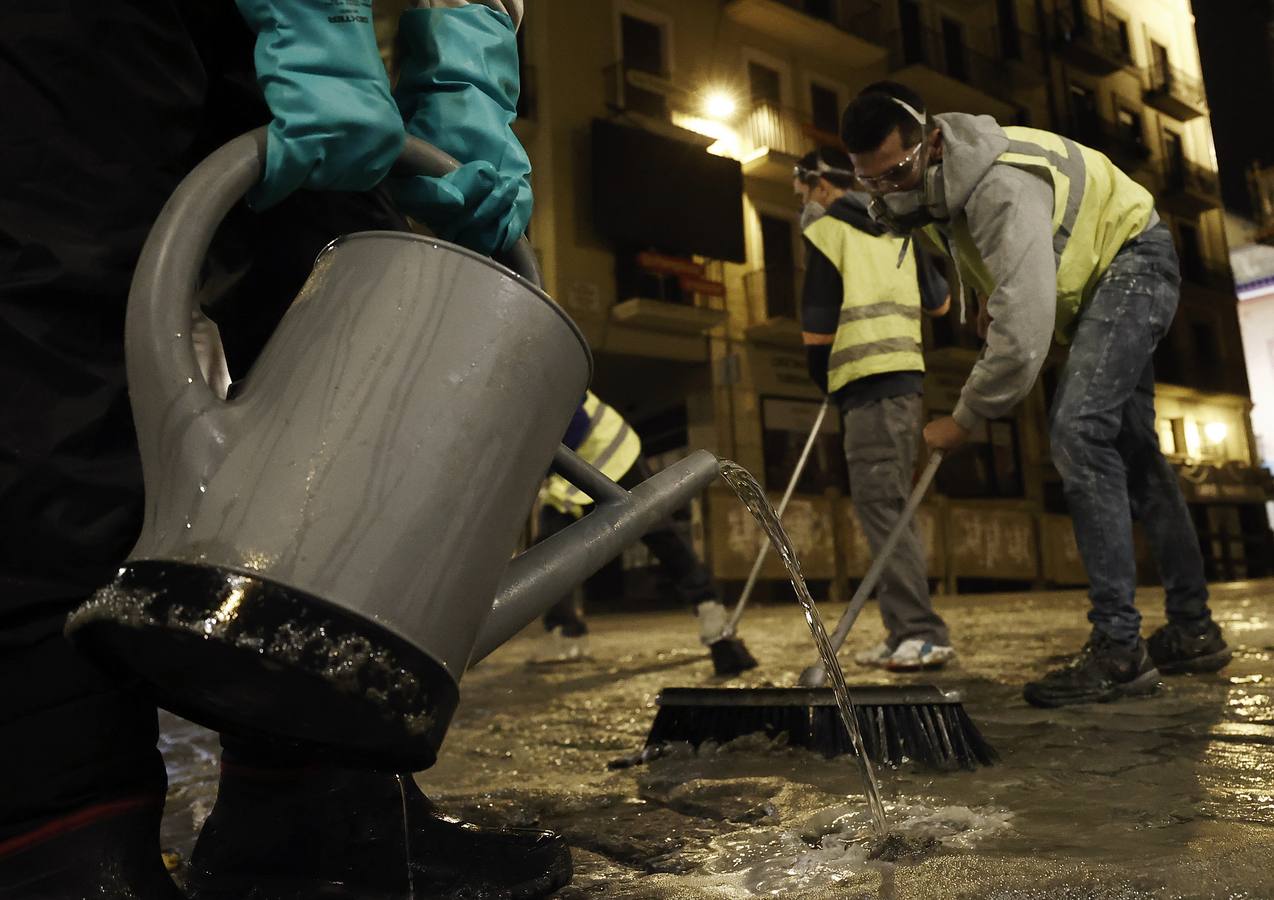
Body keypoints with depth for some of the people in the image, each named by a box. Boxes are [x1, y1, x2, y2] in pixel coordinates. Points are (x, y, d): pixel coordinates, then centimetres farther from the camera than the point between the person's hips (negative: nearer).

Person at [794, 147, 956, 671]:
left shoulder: (825, 229, -2)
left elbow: (816, 332, -8)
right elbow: (940, 303, 25)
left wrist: (824, 381, 8)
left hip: (869, 384, -8)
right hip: (906, 378, 8)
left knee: (879, 505, -9)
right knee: (890, 505, 10)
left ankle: (922, 633, -11)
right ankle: (905, 631, 12)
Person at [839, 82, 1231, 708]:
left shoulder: (1003, 188, -37)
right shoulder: (937, 180, -8)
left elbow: (1022, 338, -40)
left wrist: (964, 420, -28)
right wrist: (985, 293, -1)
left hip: (1132, 261, -10)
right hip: (1096, 277, 10)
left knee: (1077, 428, -27)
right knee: (1130, 451, 10)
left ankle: (1119, 649, -24)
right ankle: (1193, 631, 20)